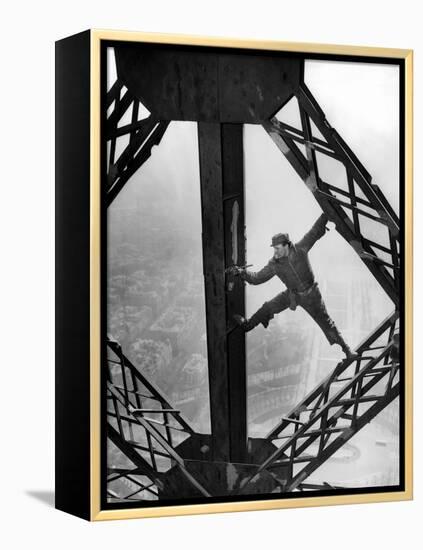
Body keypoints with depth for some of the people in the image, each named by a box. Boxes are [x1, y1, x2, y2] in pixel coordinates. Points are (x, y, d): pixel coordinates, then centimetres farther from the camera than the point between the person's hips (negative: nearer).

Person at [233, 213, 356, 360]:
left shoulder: (300, 249, -23)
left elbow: (315, 232, -18)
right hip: (292, 294, 3)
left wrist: (327, 214, -22)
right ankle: (247, 325, 30)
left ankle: (346, 349, 15)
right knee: (268, 308, 3)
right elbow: (258, 278, -7)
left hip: (310, 294, -3)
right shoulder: (274, 264, -14)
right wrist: (242, 272, -21)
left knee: (326, 322, 3)